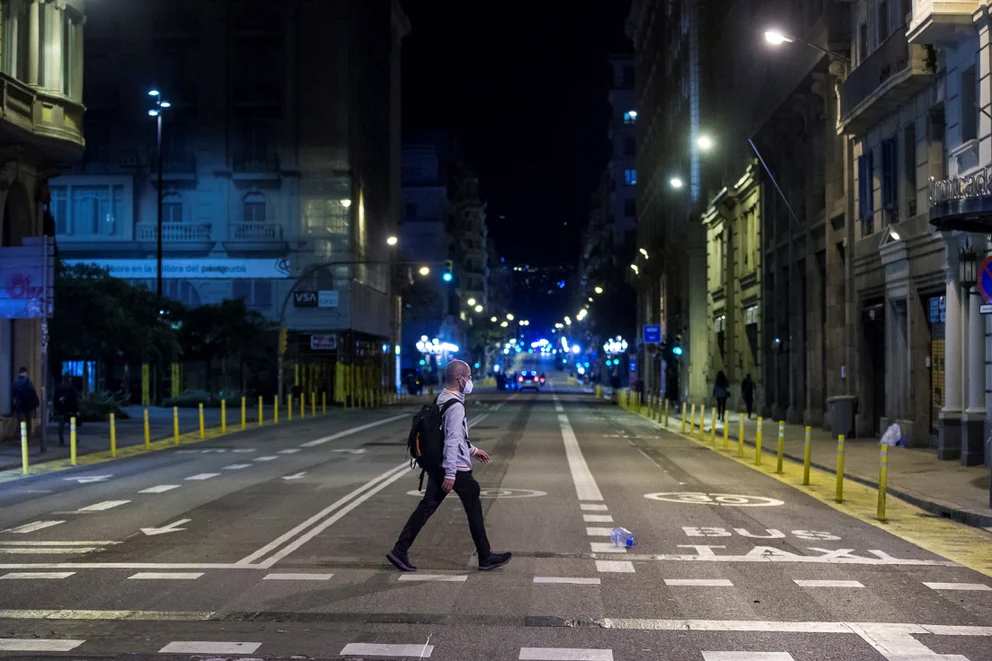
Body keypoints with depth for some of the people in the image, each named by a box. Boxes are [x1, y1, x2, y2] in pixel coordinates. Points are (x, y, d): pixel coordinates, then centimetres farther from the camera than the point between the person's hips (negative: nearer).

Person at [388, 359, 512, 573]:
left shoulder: (441, 401, 12)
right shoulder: (455, 406, -18)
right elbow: (452, 441, -23)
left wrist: (472, 450, 30)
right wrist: (450, 474, -24)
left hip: (437, 466, 9)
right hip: (457, 469, -9)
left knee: (426, 508, 6)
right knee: (474, 511, 4)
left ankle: (400, 551, 2)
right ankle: (486, 558, 14)